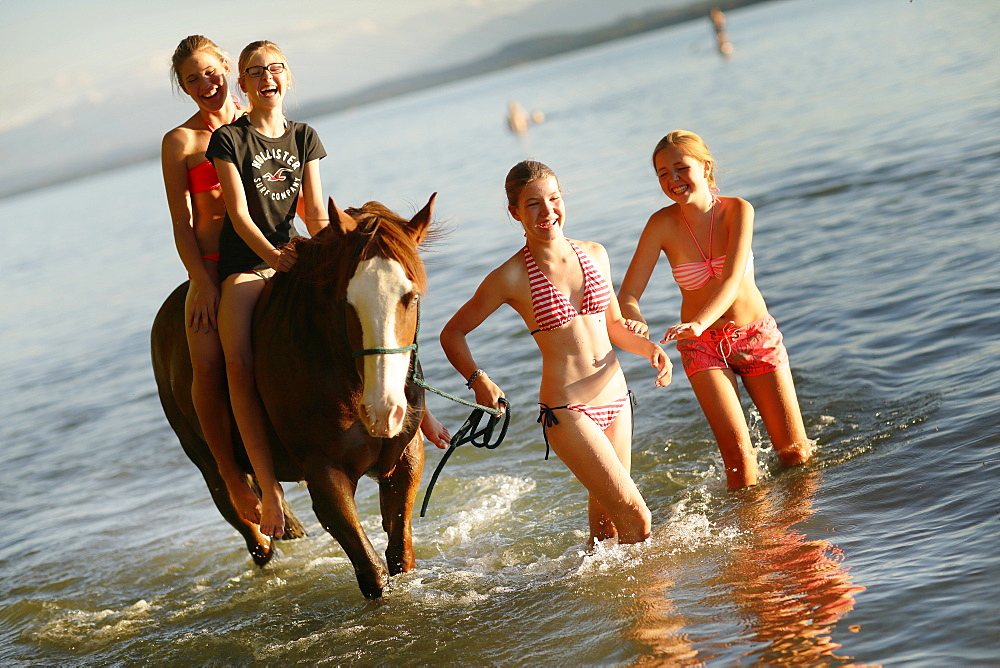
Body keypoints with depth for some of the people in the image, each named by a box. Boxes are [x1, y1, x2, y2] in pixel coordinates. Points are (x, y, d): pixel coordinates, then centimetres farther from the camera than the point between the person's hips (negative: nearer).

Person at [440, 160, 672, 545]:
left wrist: (649, 348, -2)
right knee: (637, 520, -9)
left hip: (615, 399, 5)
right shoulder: (511, 278, -9)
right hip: (566, 411, -5)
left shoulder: (594, 254, 5)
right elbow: (452, 334, -1)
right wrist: (478, 380, -18)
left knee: (606, 520, 15)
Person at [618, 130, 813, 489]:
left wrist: (698, 323, -46)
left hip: (757, 336, 0)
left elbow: (733, 280, -29)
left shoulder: (737, 210, -17)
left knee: (795, 451, 6)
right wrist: (637, 320, -42)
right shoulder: (663, 224, -15)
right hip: (703, 347, 0)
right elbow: (628, 295, -18)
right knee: (738, 452, -14)